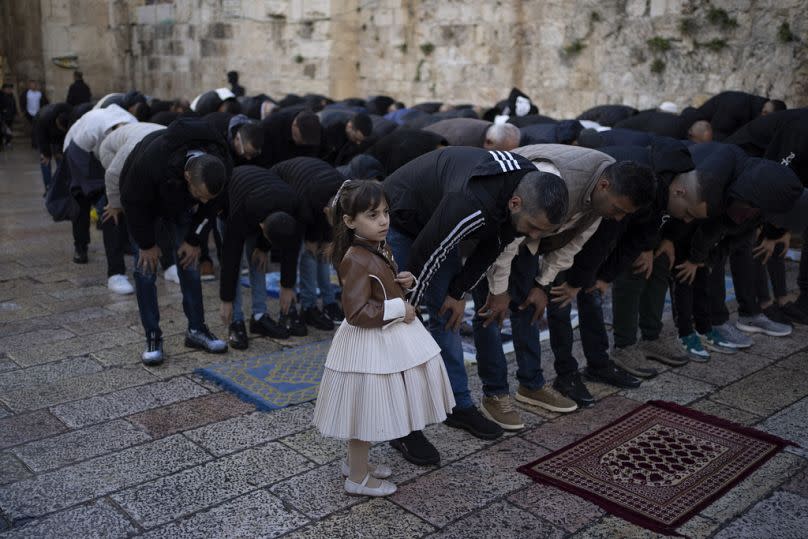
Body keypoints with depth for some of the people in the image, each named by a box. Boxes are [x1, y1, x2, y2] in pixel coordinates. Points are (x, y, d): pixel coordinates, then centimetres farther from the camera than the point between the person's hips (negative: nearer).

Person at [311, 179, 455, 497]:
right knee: (365, 409, 5)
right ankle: (358, 479, 21)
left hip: (388, 336, 9)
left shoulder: (381, 248, 5)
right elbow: (357, 312, -27)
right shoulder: (356, 260, -24)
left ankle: (356, 463, 38)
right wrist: (399, 310, -22)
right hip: (368, 343, -9)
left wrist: (403, 283, 3)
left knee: (370, 409, 21)